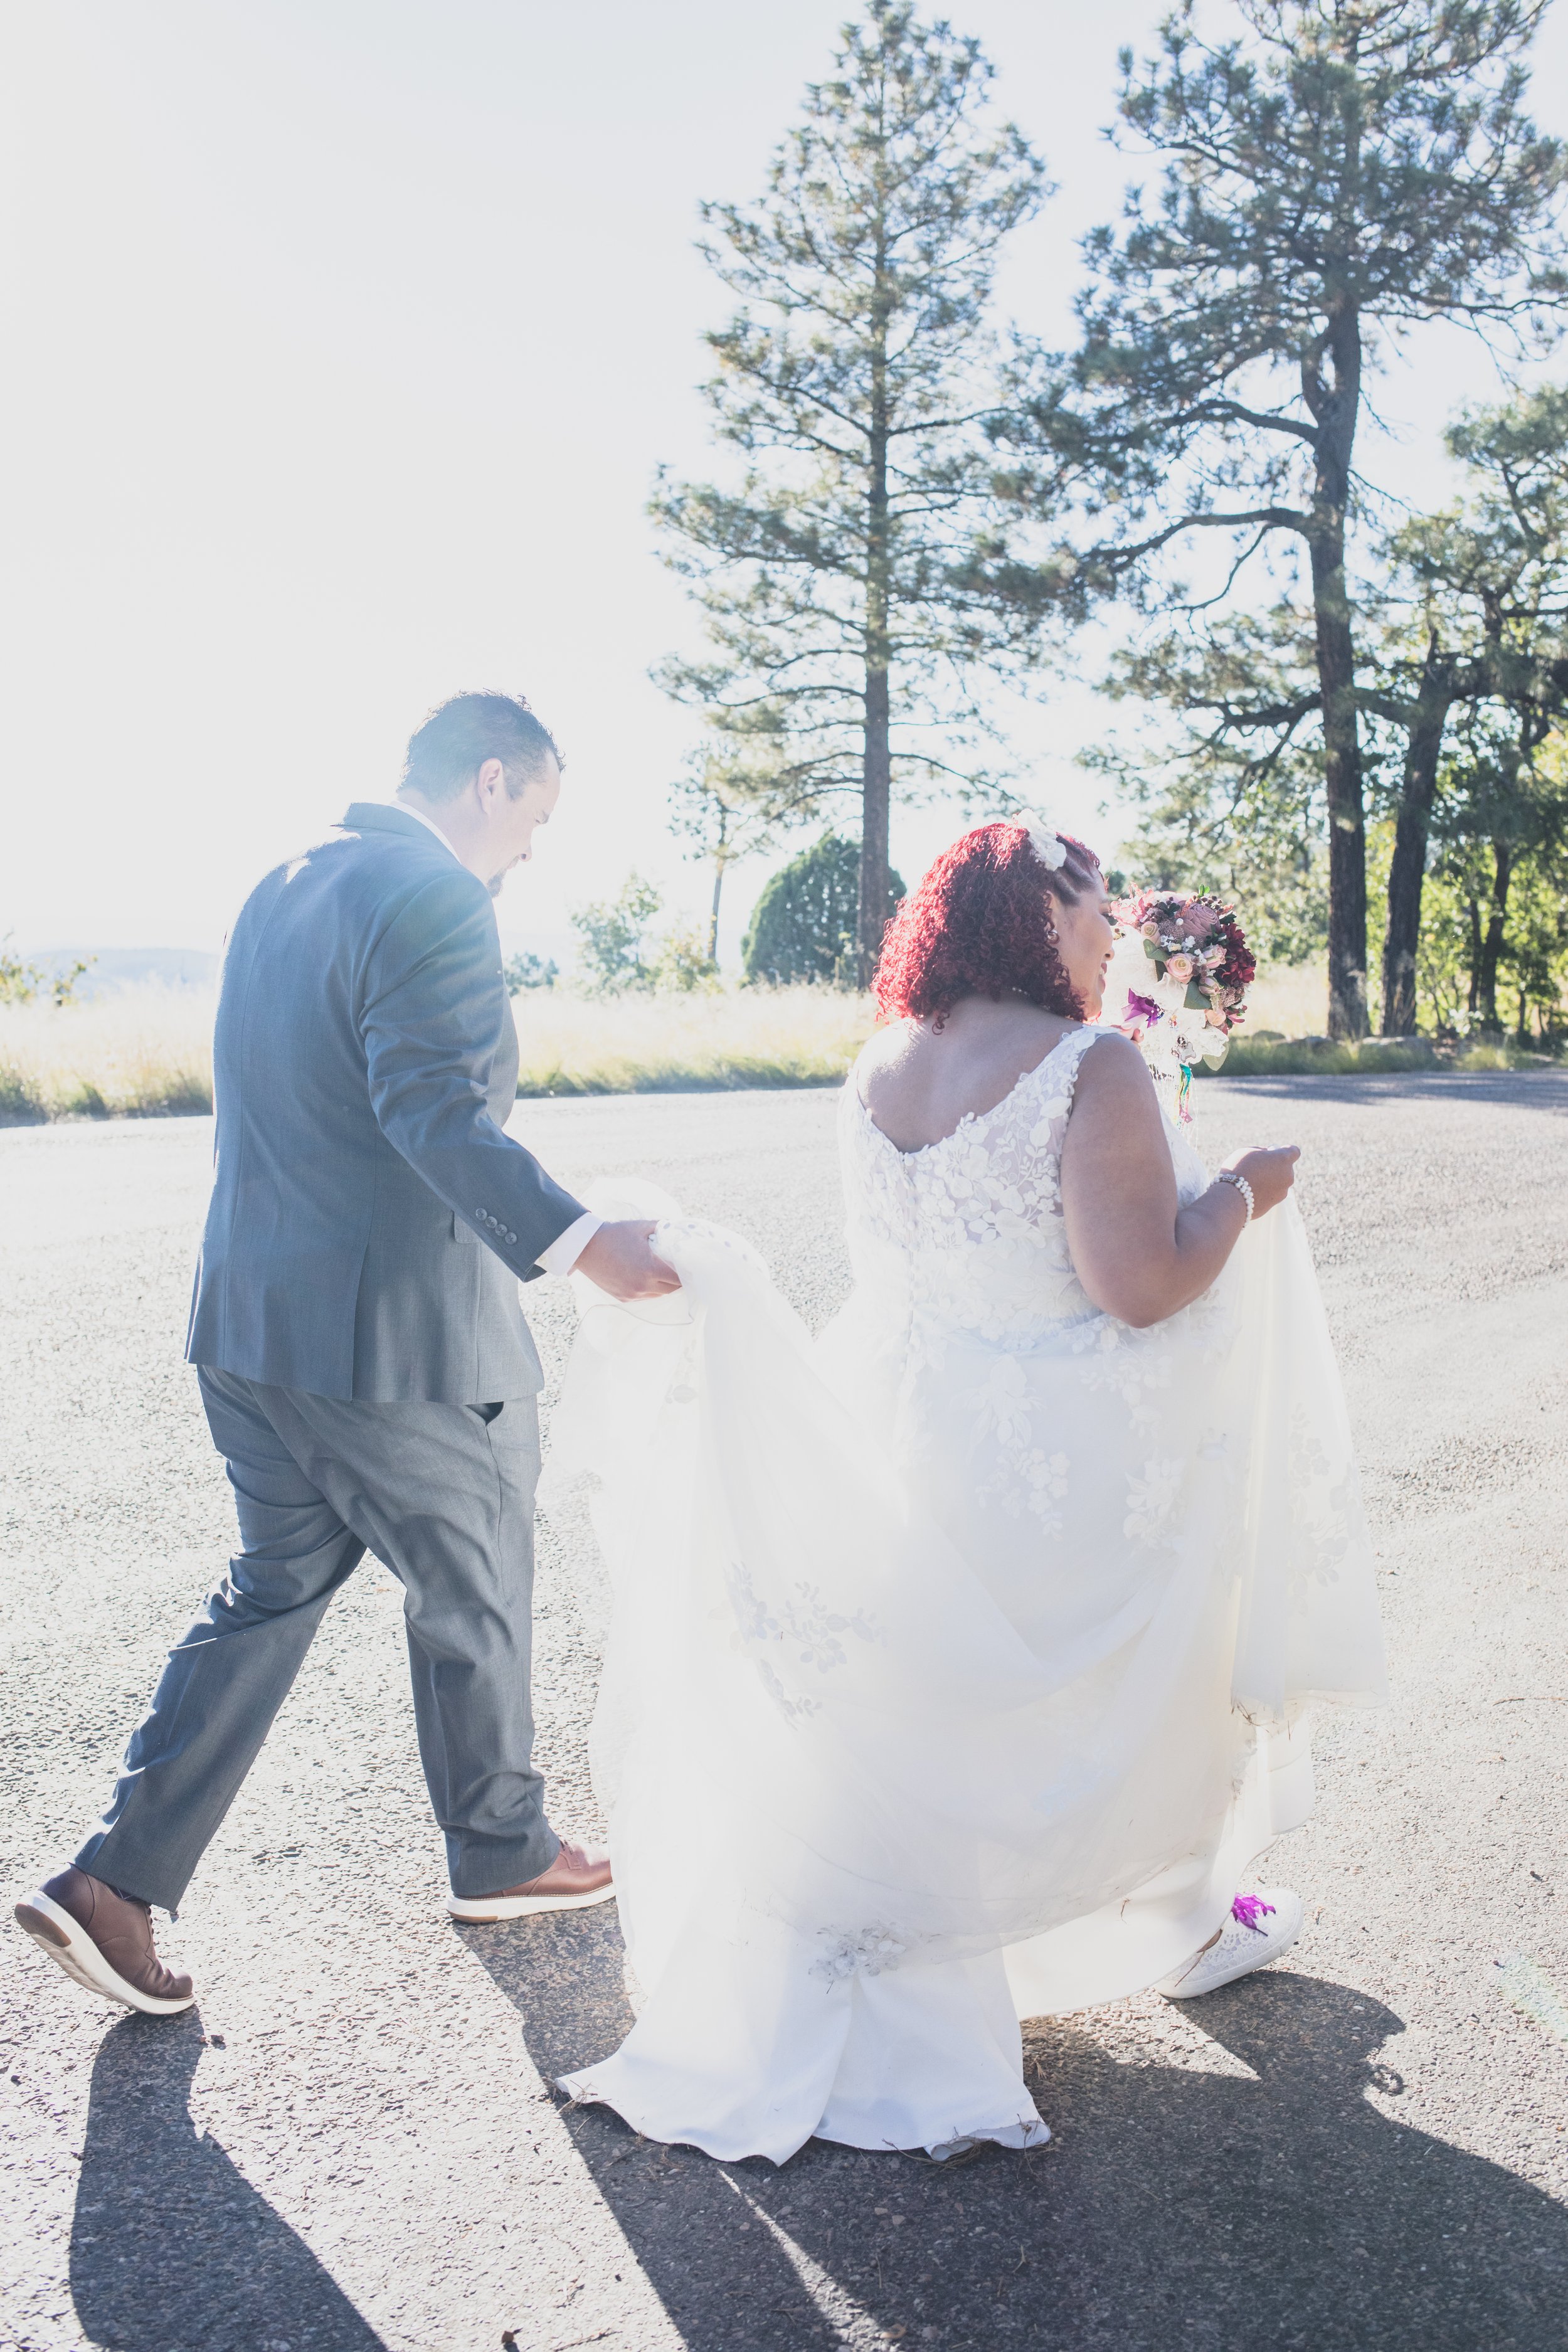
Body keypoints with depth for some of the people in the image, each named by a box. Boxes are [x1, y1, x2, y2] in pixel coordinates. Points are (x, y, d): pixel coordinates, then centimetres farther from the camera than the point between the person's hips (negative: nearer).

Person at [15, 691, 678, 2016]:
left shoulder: (280, 887, 12)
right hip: (395, 1331, -8)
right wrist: (576, 1243, -34)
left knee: (275, 1588, 18)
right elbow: (435, 1114, -27)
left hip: (250, 1314, 8)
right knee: (475, 1598, 12)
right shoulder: (436, 901, -16)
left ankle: (119, 1879, 14)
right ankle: (502, 1852, 32)